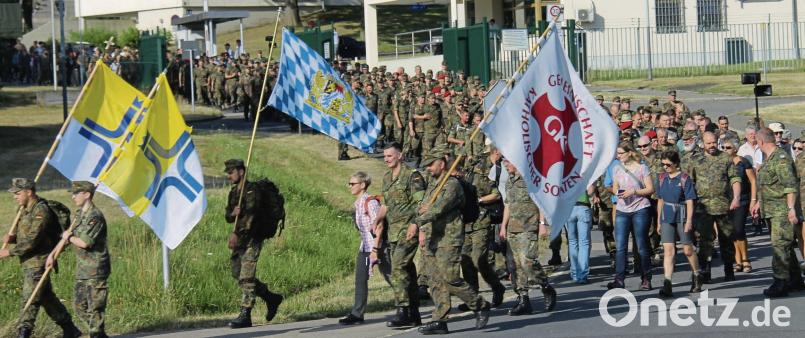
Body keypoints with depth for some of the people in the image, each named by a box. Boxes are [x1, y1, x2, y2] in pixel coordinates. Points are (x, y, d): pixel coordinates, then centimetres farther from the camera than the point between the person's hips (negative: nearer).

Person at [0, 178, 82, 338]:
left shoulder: (41, 211, -17)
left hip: (38, 263, -10)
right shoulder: (27, 210, 14)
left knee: (30, 300, -10)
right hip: (29, 263, 10)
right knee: (47, 298, 16)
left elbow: (32, 240, -24)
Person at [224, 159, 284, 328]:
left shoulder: (251, 189, -11)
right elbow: (228, 217, 14)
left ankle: (245, 316, -10)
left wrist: (236, 233, -29)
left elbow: (250, 214, -21)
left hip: (251, 239, -9)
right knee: (237, 274, 11)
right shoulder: (233, 192, 15)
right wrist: (232, 213, -10)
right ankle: (271, 298, 25)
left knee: (246, 277, -11)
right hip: (240, 240, 9)